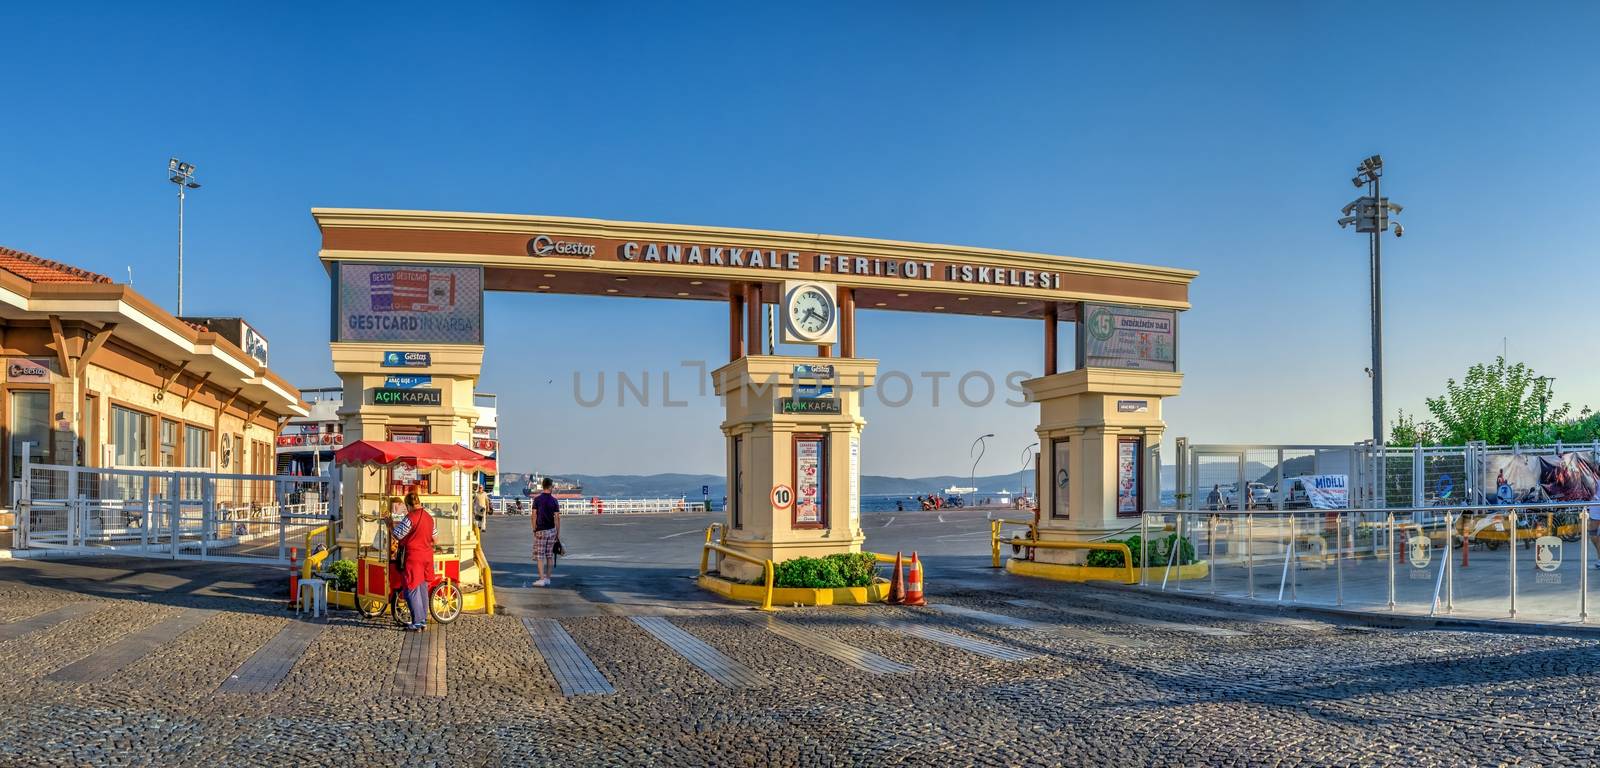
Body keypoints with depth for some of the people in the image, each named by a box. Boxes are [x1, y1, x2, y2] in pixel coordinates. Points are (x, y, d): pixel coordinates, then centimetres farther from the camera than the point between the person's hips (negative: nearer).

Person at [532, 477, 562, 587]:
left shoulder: (537, 499, -4)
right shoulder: (554, 500, 0)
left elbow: (534, 515, -6)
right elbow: (557, 518, -1)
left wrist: (534, 529, 1)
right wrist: (558, 533, 4)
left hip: (541, 531, -3)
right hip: (552, 530, 3)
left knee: (539, 556, 0)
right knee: (550, 555, 10)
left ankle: (542, 579, -8)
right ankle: (548, 578, 14)